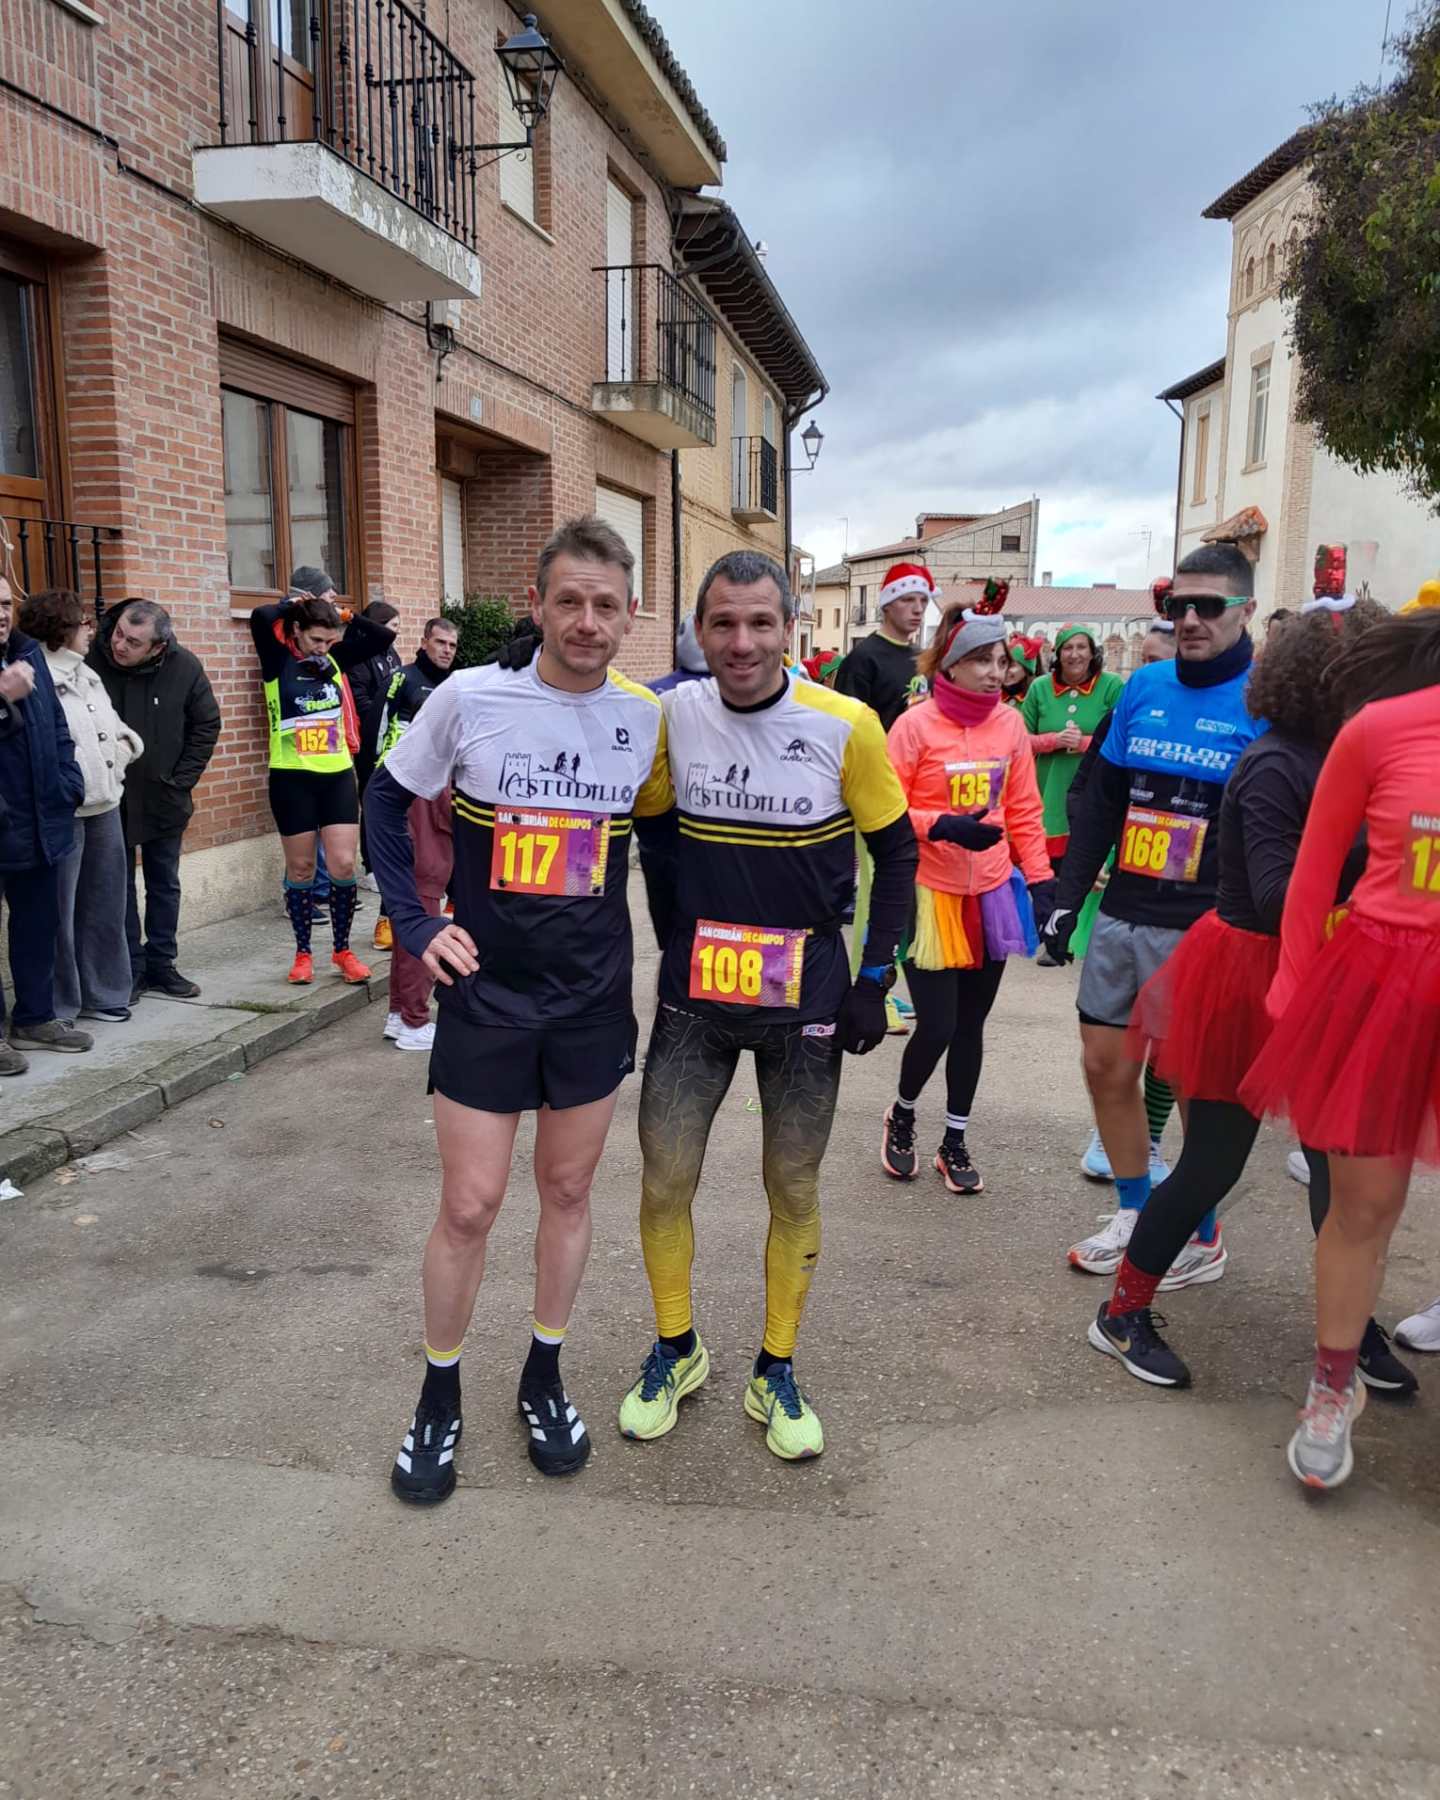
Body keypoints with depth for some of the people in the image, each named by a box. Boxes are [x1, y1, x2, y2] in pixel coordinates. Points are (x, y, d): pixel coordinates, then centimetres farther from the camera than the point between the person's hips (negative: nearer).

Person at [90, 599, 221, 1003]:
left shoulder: (184, 667, -12)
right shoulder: (91, 661, -18)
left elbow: (207, 724, 0)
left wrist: (182, 778, -4)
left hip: (164, 801, 2)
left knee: (165, 885, 12)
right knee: (120, 887, 6)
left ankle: (160, 964, 26)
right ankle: (130, 970, 17)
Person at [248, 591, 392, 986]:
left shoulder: (335, 659, 6)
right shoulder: (277, 661, -4)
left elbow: (382, 636, 3)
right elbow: (260, 618, -22)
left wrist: (341, 614, 0)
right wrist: (292, 605, -5)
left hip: (338, 776, 3)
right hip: (293, 779, -3)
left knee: (343, 865, -2)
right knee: (301, 869, 7)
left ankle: (343, 950, 14)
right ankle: (303, 953, 20)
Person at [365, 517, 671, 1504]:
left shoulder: (648, 717, -3)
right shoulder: (469, 699, -9)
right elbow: (386, 800, 2)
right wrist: (416, 923, -4)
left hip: (594, 999, 2)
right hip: (486, 996, -2)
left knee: (568, 1190, 14)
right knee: (469, 1206, 3)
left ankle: (544, 1376, 34)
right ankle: (440, 1397, 26)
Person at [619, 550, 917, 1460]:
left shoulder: (846, 725, -12)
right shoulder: (675, 713, -5)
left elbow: (896, 854, -1)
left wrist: (875, 978, -4)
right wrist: (674, 942, 6)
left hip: (805, 998, -1)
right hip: (694, 995, 2)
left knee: (795, 1192, 10)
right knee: (664, 1182, 6)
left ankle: (777, 1371, 31)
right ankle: (676, 1350, 31)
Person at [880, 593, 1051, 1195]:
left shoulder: (1009, 723, 2)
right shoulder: (915, 725, -12)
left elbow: (1024, 810, 9)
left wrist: (1040, 879, 5)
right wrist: (945, 826, -25)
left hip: (990, 894, 4)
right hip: (930, 896, -4)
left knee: (970, 1026, 12)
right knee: (936, 1027, -4)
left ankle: (955, 1143, 29)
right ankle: (901, 1116, 27)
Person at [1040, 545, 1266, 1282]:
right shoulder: (1144, 686, 7)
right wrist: (1067, 899, 7)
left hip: (1202, 932, -5)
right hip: (1121, 918, 6)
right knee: (1105, 1066, 11)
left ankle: (1203, 1238, 26)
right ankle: (1135, 1215, 31)